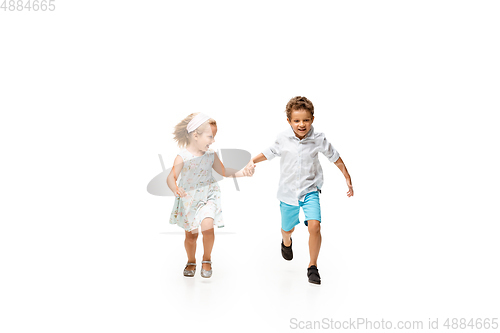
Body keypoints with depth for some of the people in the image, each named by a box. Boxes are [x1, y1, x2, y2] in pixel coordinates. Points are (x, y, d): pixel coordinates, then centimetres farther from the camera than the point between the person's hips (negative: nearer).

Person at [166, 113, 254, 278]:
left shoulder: (211, 155, -3)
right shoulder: (182, 157, -16)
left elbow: (224, 171, 10)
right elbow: (171, 177, -23)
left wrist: (242, 172, -1)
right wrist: (176, 189, -44)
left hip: (208, 196, 1)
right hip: (189, 199, -1)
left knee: (207, 226, -22)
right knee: (191, 234, 10)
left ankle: (207, 259, 5)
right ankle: (191, 262, 38)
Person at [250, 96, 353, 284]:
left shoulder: (318, 139, -11)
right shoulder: (283, 138, -9)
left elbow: (334, 157, 2)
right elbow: (270, 153, 7)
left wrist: (347, 177, 5)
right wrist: (252, 161, -5)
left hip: (310, 190, -1)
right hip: (288, 191, 1)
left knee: (314, 226, -20)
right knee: (288, 229, 17)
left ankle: (313, 266, 1)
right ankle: (286, 242, 57)